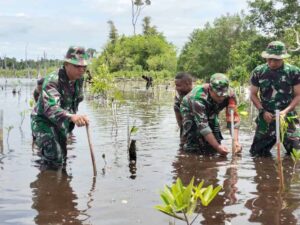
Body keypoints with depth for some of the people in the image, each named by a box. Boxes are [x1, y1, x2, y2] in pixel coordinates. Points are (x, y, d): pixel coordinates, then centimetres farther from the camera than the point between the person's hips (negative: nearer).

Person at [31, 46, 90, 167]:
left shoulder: (79, 79, -7)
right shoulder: (52, 80, -31)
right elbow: (51, 108, -47)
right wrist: (71, 117, -64)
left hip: (60, 123, 8)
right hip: (43, 121, -7)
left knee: (62, 159, 20)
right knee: (54, 159, -20)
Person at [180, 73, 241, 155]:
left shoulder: (229, 95, -31)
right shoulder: (199, 97, -44)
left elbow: (233, 118, -29)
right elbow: (202, 125, -42)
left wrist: (235, 141, -42)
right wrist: (217, 146, -44)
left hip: (210, 112, 4)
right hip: (191, 111, -4)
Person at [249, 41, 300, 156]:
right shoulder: (258, 72, -1)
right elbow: (253, 95, 5)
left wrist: (286, 111, -15)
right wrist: (263, 111, -8)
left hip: (287, 117, -2)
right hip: (266, 118, 2)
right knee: (256, 153, 8)